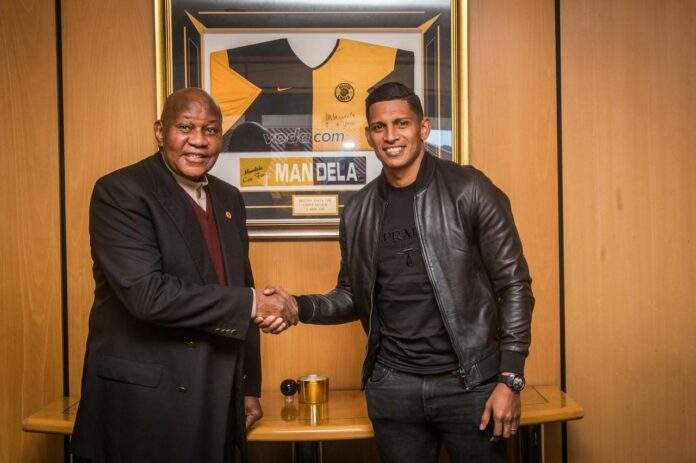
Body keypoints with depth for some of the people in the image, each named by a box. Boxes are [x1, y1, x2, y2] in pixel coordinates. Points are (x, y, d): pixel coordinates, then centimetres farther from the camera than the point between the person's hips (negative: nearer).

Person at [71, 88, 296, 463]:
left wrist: (249, 388, 14)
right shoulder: (119, 192, -12)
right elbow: (147, 294, -24)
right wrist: (252, 303, -19)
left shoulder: (229, 199, 9)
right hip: (142, 407, -6)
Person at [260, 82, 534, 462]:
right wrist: (300, 307, -6)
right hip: (391, 385, 3)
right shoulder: (358, 211, 4)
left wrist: (510, 380, -11)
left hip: (469, 383, -3)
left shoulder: (469, 191, -8)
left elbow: (513, 286, -6)